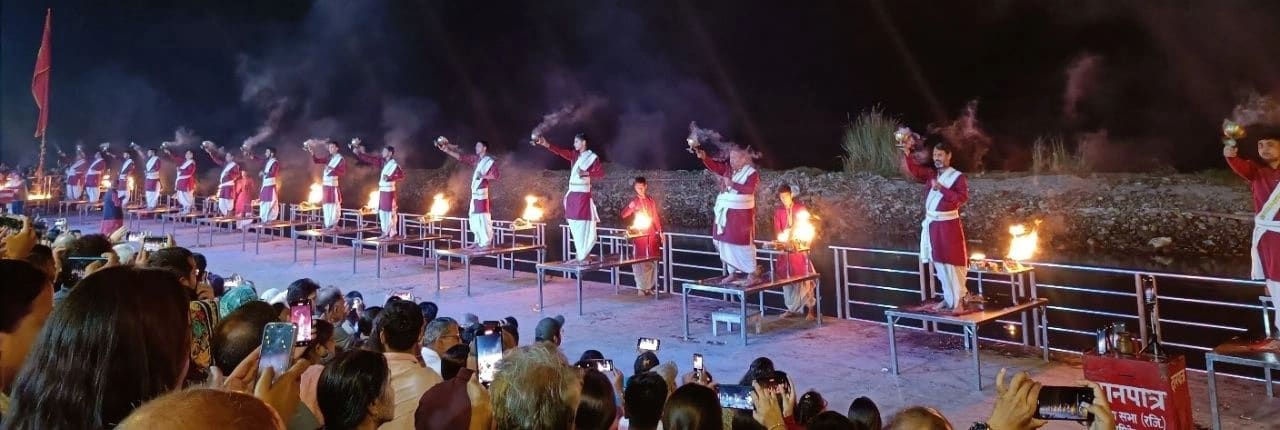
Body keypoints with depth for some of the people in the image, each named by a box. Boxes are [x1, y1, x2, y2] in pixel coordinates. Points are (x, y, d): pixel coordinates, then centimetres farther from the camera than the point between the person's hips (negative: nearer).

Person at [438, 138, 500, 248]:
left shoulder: (490, 162, -5)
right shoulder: (475, 159, 15)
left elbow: (496, 176, -13)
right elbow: (460, 157, 15)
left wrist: (483, 176, -19)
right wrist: (446, 150, 10)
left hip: (482, 193, -8)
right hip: (475, 193, 8)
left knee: (483, 217, -11)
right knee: (473, 218, 11)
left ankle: (486, 243, -9)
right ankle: (479, 241, 19)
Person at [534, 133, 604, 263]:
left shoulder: (592, 157, -3)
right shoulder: (574, 155, 13)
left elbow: (601, 173, -9)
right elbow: (560, 151, 4)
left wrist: (587, 173, -20)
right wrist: (546, 144, -7)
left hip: (583, 194, -7)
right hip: (572, 194, 7)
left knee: (583, 225, -6)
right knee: (574, 226, 9)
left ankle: (585, 255, 0)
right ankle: (579, 254, 16)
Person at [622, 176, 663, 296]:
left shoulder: (650, 201, 10)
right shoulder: (634, 202, 2)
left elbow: (655, 217, 14)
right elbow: (624, 215, -10)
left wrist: (660, 232, 10)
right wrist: (631, 207, -26)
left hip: (651, 234, 3)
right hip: (639, 234, -3)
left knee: (652, 260, 5)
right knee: (640, 260, -4)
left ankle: (649, 286, 14)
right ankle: (641, 287, 2)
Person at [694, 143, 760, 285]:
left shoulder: (751, 173, -9)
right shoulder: (728, 169, 9)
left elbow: (749, 189, -22)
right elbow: (714, 166, -2)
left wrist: (732, 184, -25)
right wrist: (704, 157, -19)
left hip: (741, 213, -7)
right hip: (725, 212, 7)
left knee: (743, 243, -3)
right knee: (726, 243, 9)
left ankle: (752, 274, 6)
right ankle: (732, 273, 20)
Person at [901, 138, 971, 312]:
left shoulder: (958, 176, -5)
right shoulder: (930, 173, 10)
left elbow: (963, 198, -17)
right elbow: (912, 170, 1)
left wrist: (941, 188, -22)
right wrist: (906, 151, -11)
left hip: (949, 225, -6)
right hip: (932, 224, 6)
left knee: (953, 262, -4)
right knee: (939, 262, 11)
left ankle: (958, 300, 1)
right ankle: (948, 297, 21)